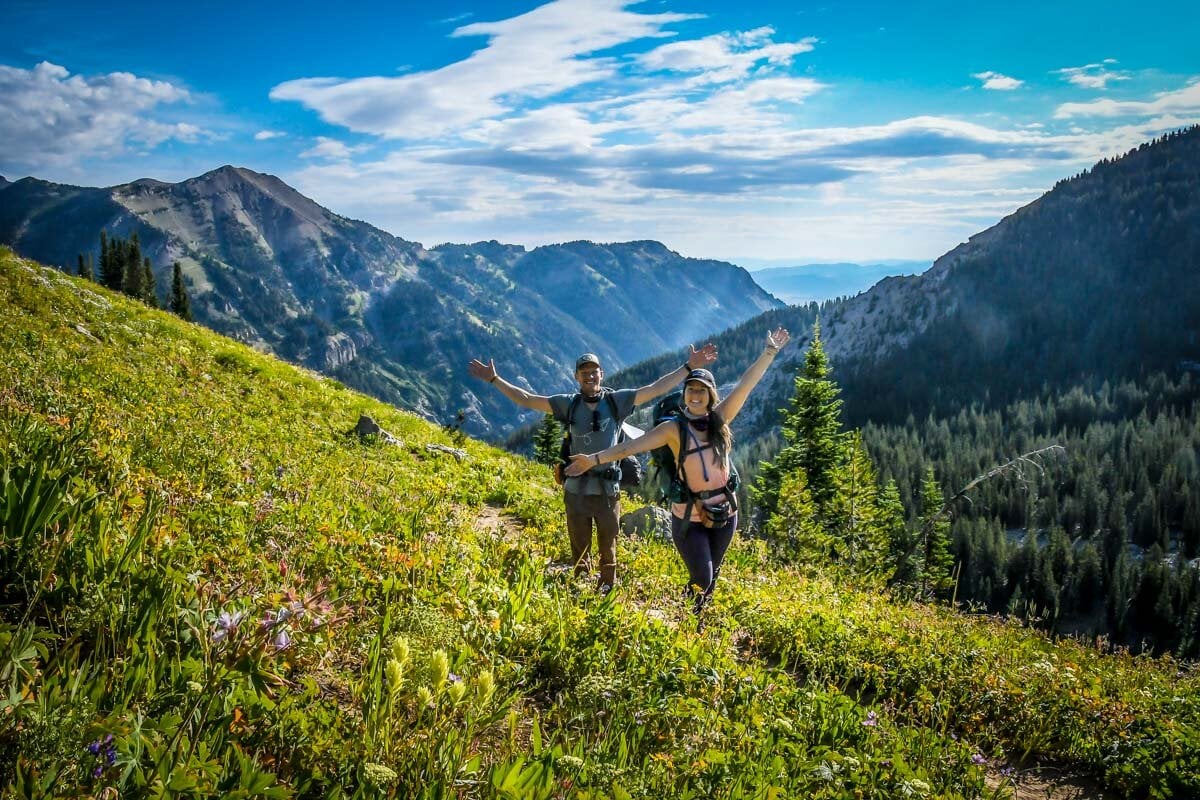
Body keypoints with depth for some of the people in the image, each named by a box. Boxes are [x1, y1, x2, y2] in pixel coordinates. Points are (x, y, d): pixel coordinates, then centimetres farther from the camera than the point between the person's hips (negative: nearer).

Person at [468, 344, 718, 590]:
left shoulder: (617, 401, -2)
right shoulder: (569, 404, 1)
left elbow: (655, 389, -6)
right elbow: (527, 399, 1)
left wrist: (689, 367, -12)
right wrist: (494, 379, -2)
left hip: (608, 489, -1)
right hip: (576, 490, 1)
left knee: (608, 551, 13)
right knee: (579, 551, 14)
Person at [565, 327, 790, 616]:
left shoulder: (720, 419, -1)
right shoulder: (674, 428, -10)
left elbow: (746, 384, -3)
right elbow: (631, 446, -15)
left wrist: (769, 351, -4)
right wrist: (595, 459, -22)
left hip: (724, 514, 4)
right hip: (689, 517, -3)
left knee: (712, 576, 17)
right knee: (701, 579, -3)